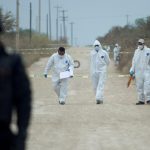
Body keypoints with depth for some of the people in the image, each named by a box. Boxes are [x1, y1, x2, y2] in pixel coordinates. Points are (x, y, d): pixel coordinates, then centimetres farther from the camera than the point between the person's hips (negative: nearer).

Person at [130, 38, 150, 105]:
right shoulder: (136, 51, 13)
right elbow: (134, 62, 17)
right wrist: (132, 70, 11)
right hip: (138, 71, 5)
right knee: (139, 86, 4)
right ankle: (141, 100, 10)